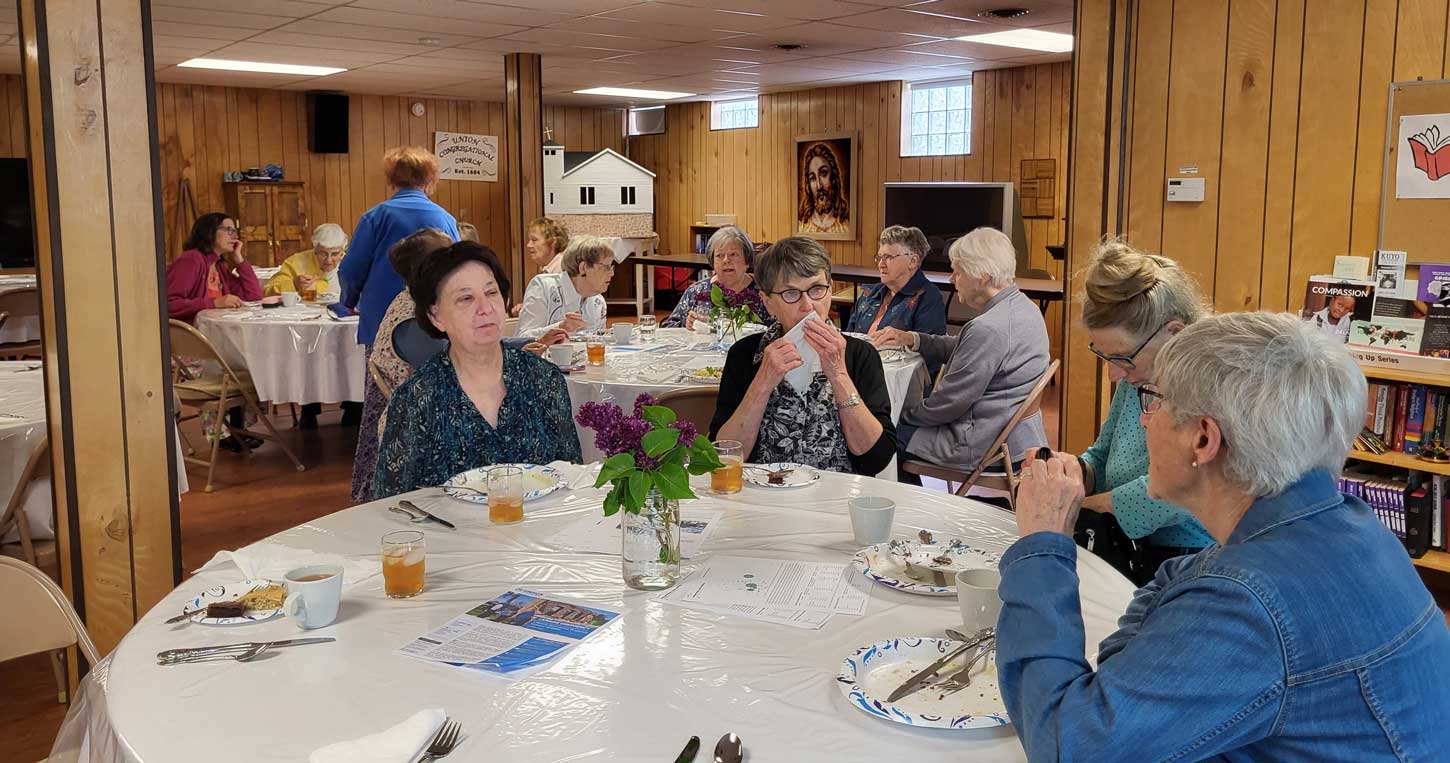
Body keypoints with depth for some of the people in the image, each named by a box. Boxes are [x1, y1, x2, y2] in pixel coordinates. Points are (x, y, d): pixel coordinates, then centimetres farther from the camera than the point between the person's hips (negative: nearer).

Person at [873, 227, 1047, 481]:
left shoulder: (989, 328, -26)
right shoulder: (1023, 307, 5)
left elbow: (947, 404, -20)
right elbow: (960, 348, 18)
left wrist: (904, 411, -3)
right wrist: (912, 339, 8)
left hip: (986, 448, -10)